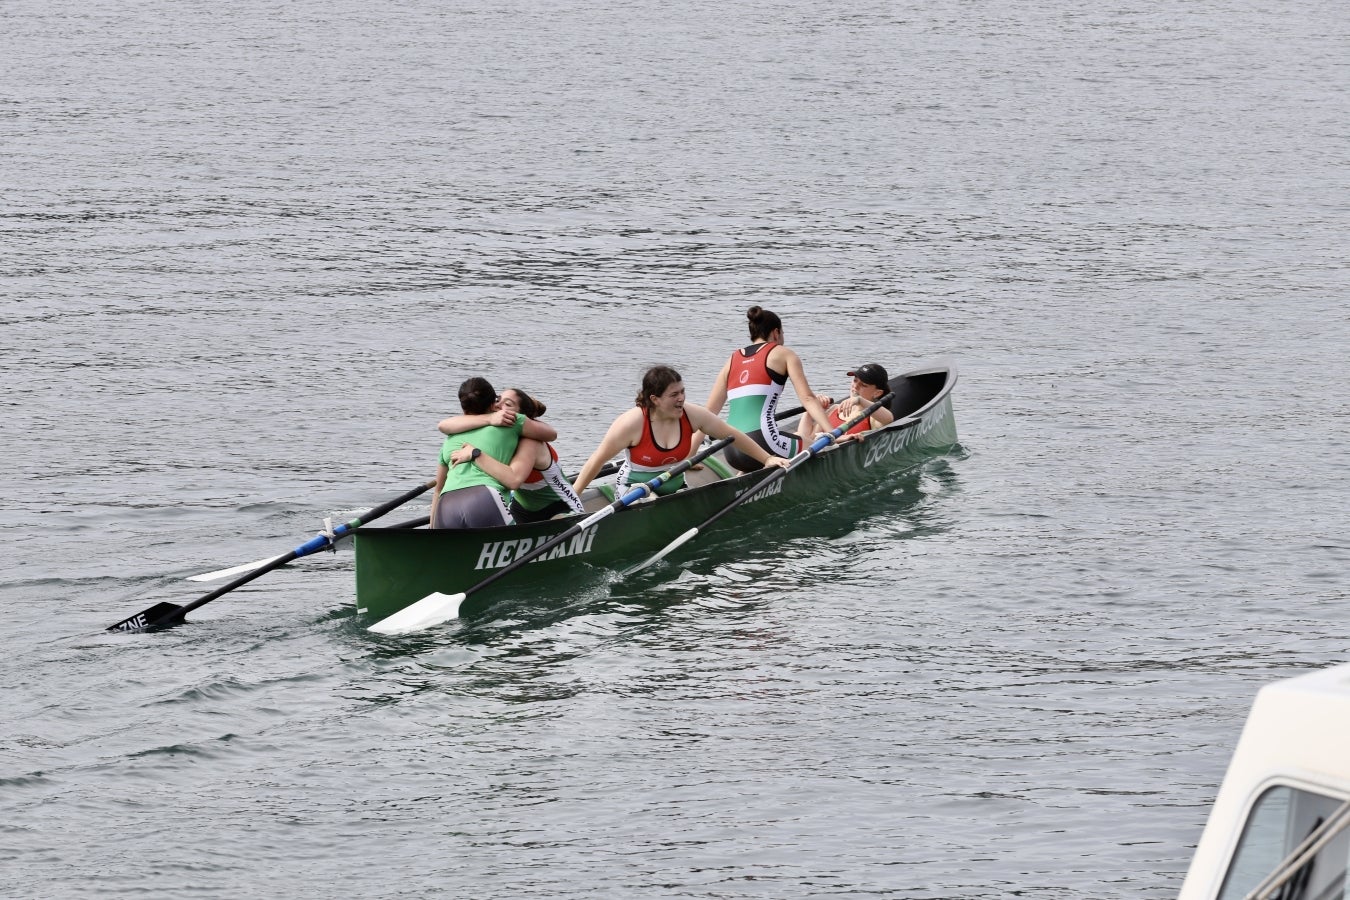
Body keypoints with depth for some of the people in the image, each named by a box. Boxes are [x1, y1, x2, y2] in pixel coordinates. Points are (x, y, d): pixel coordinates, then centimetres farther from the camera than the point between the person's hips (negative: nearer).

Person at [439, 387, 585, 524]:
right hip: (523, 510, 6)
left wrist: (475, 454, -50)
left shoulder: (530, 442, -30)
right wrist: (488, 418, -40)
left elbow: (513, 479, -50)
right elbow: (444, 426, -28)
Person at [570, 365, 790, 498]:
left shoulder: (691, 416, -10)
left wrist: (767, 459, 5)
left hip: (675, 488, 6)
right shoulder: (632, 423, -22)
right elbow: (598, 459, -14)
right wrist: (572, 496, -15)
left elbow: (733, 436, 3)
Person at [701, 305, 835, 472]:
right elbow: (807, 398, -2)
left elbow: (708, 413, 19)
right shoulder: (783, 354, 9)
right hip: (762, 443, -6)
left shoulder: (733, 360, 22)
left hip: (731, 452, 7)